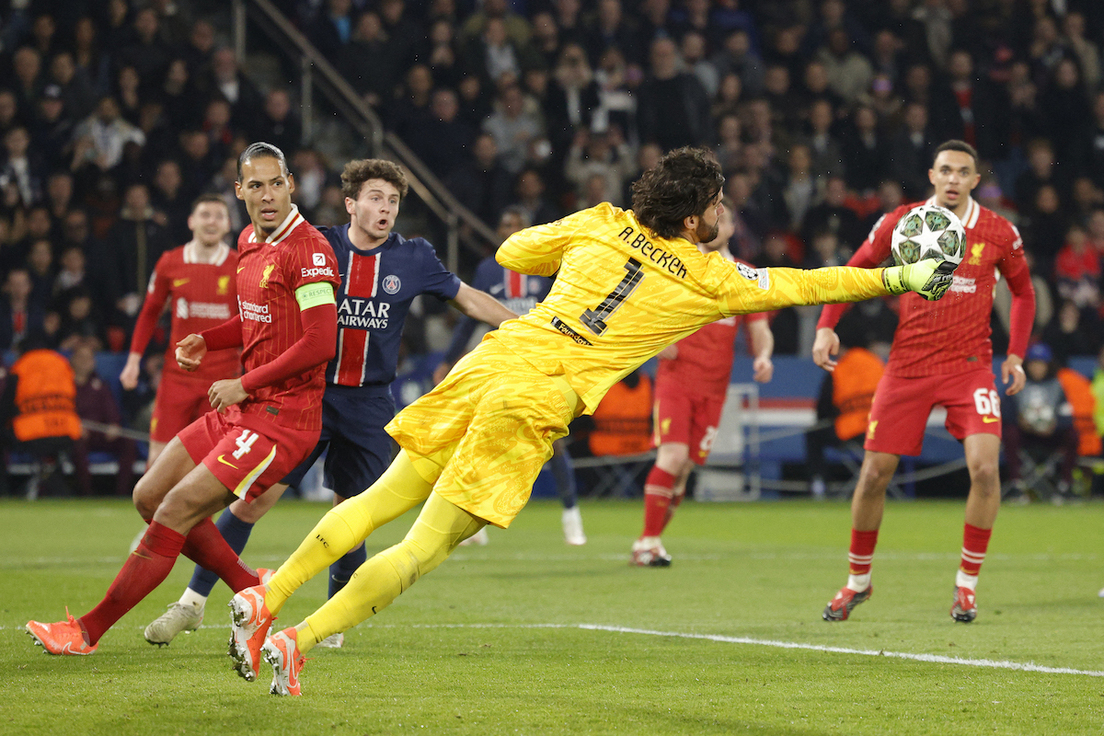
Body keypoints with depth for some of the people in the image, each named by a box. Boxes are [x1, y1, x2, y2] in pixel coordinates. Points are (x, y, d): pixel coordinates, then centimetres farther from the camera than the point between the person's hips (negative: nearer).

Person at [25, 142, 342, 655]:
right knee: (149, 496, 10)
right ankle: (252, 589, 21)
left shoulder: (308, 249, -16)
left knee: (175, 512, -12)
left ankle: (88, 631, -4)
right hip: (240, 407, 10)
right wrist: (206, 341, 6)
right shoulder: (248, 242, 12)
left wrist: (244, 385, -16)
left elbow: (322, 341, -22)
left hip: (282, 415, -10)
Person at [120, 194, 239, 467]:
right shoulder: (170, 264, 4)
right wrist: (134, 360, 8)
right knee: (160, 456, -4)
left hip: (222, 379, -1)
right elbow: (150, 313, 14)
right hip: (177, 374, 1)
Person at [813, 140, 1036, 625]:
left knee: (985, 467, -18)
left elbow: (1023, 291, 14)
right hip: (908, 364, 1)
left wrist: (1016, 354, 4)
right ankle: (858, 581, 21)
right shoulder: (900, 223, -2)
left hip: (970, 366, -1)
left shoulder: (999, 232, -1)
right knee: (874, 472, -1)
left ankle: (967, 583, -2)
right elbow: (852, 271, 10)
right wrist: (826, 326, -3)